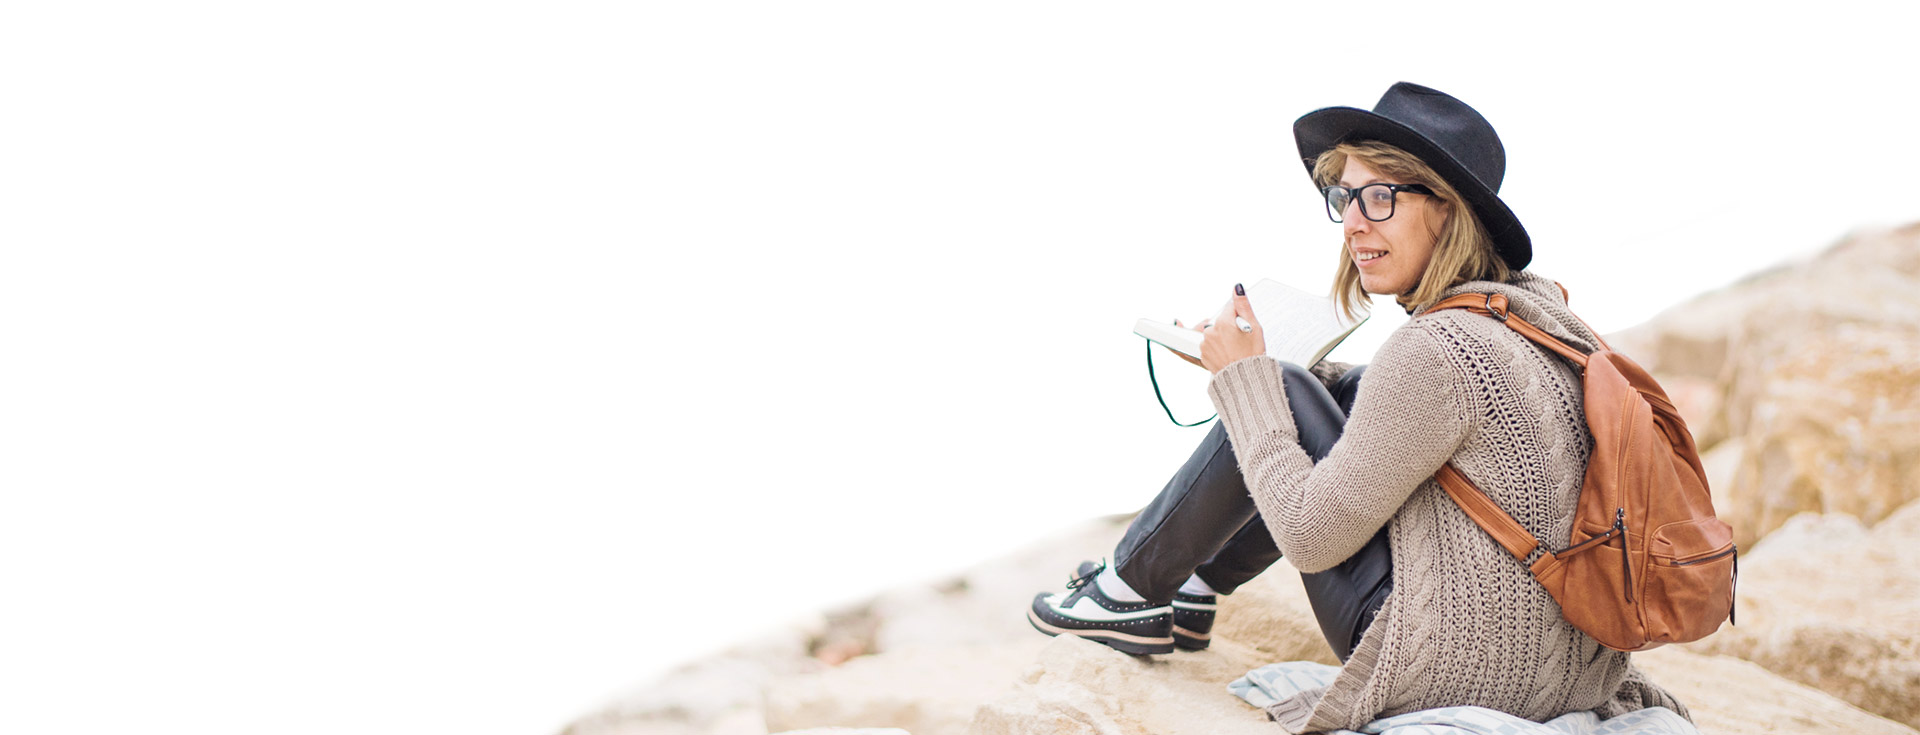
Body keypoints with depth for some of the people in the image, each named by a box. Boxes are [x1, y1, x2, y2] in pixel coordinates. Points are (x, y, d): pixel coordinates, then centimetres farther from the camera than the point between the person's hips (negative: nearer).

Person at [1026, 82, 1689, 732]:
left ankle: (1132, 590, 19)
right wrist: (1255, 370, 18)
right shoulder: (1540, 307, 6)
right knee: (1351, 390, 19)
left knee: (1284, 398, 1)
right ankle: (1193, 591, 29)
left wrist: (1247, 377, -4)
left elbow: (1311, 537, -15)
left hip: (1463, 673, -9)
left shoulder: (1435, 350, -22)